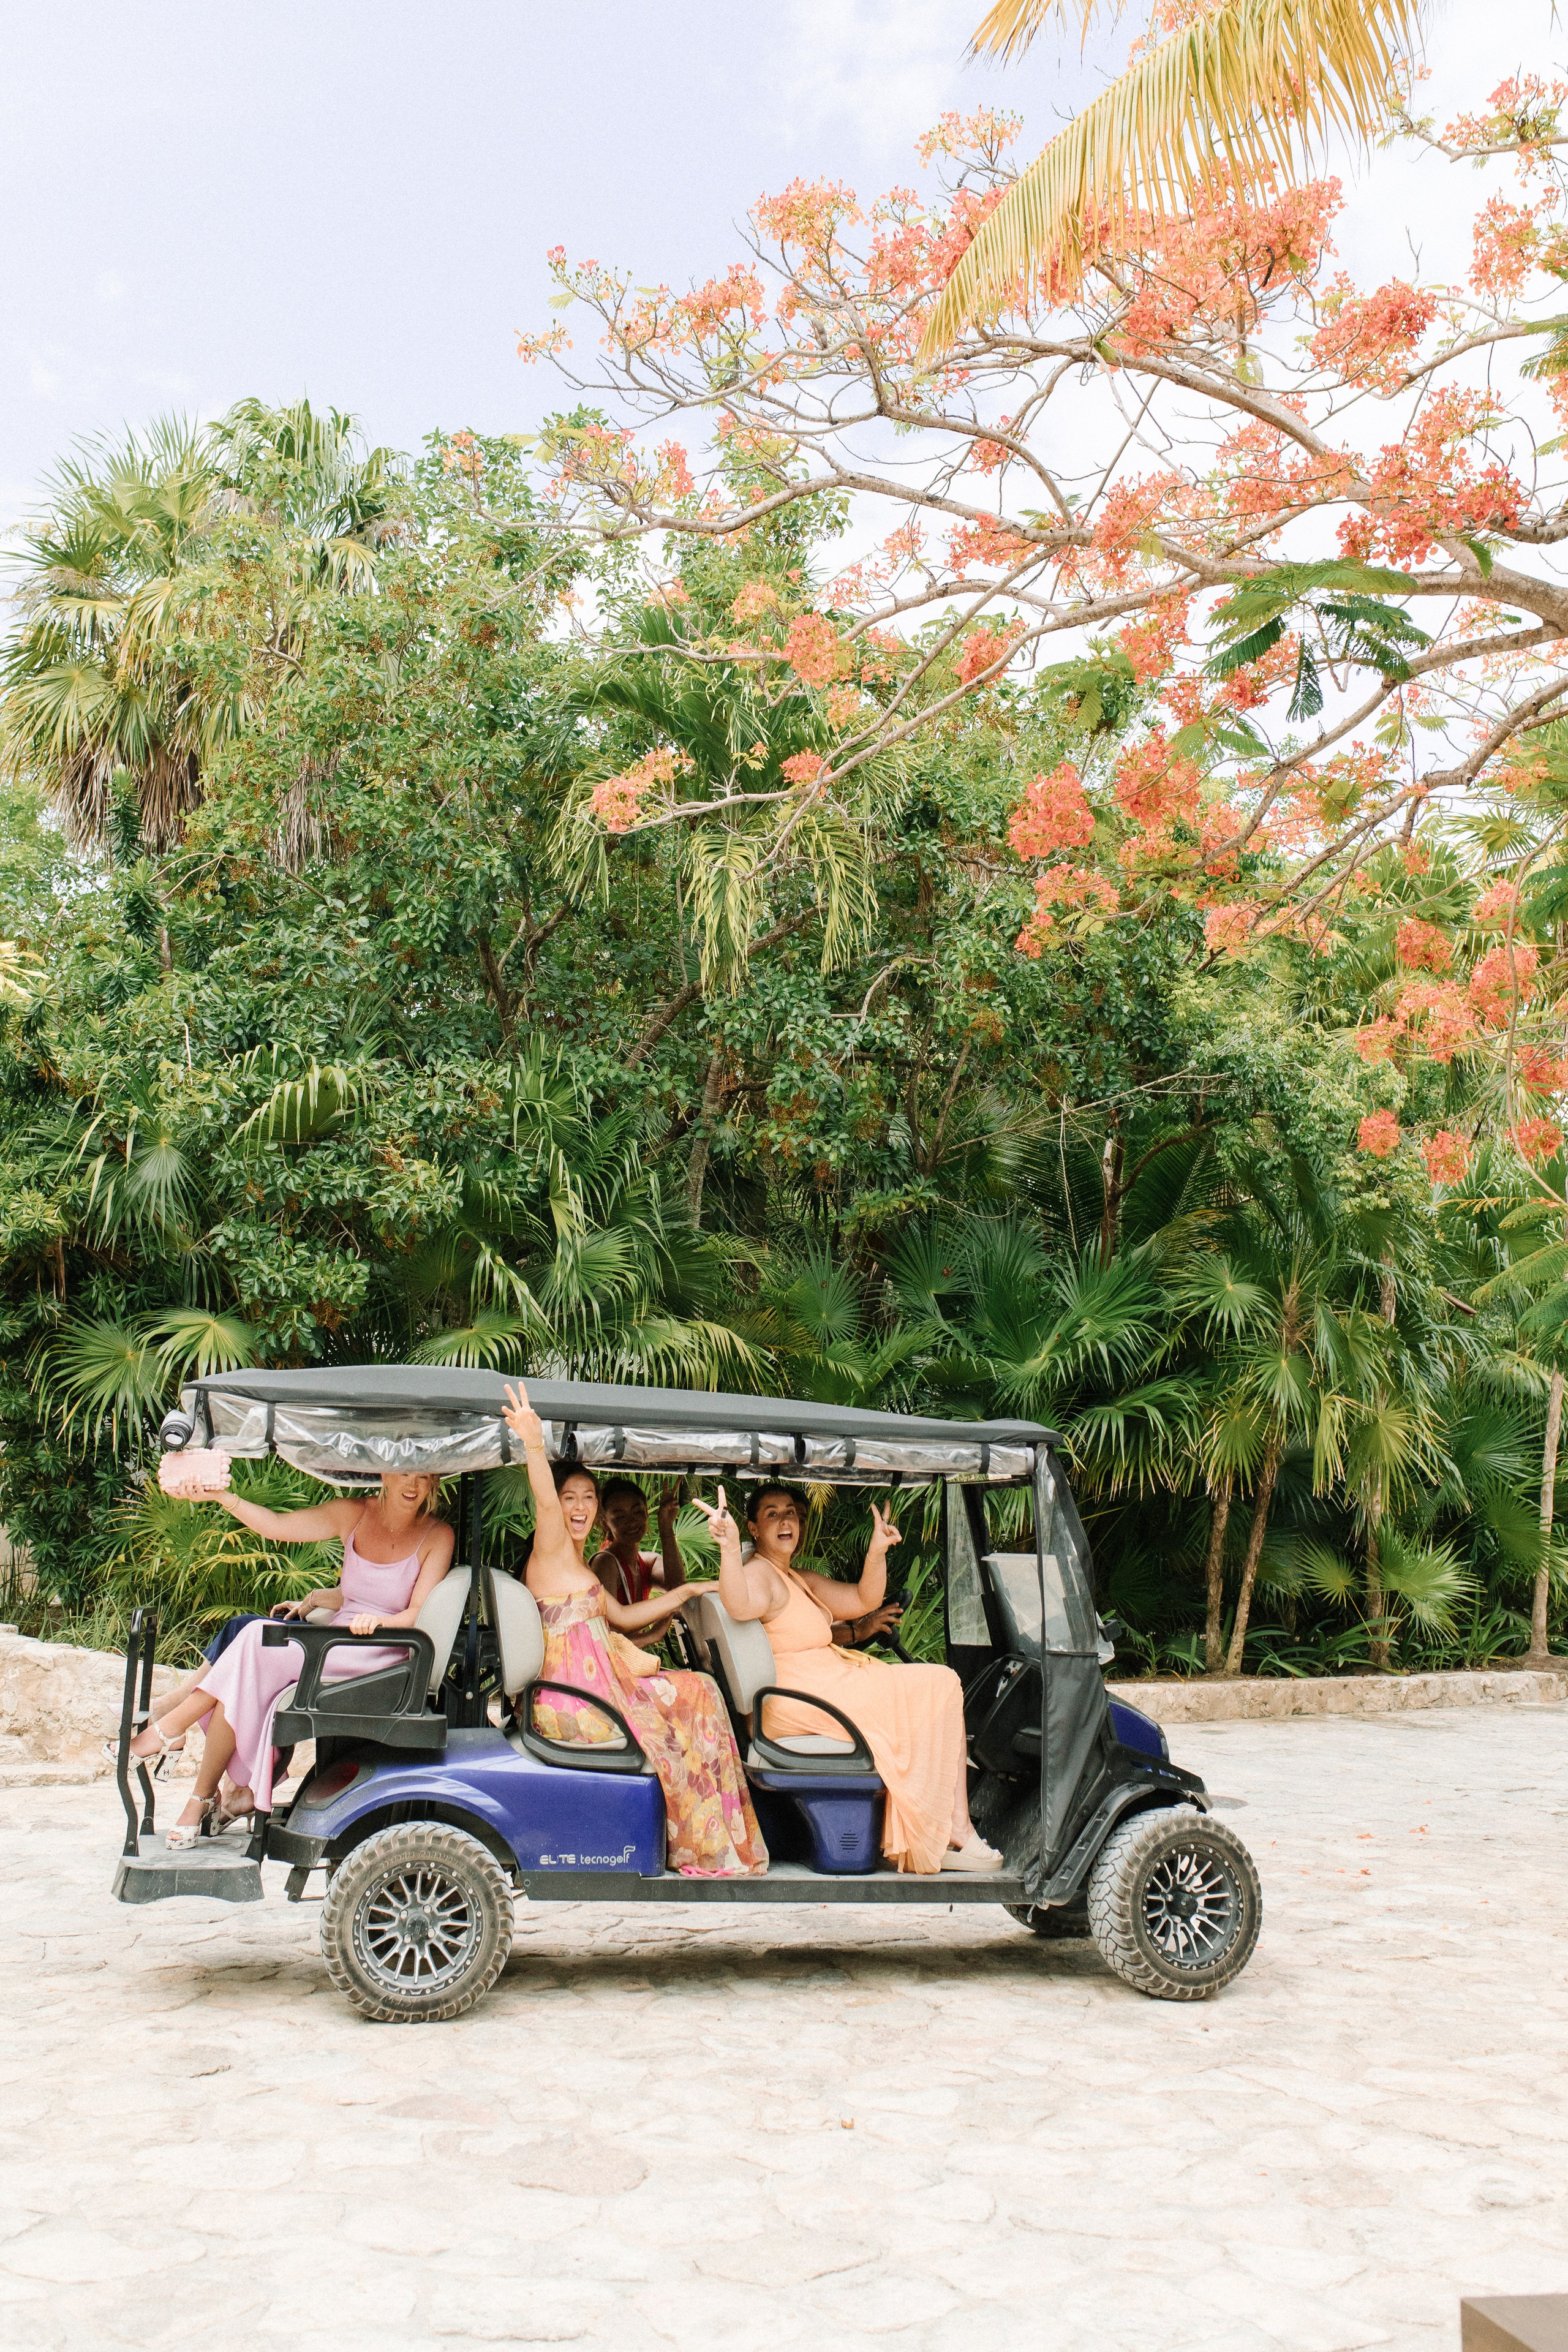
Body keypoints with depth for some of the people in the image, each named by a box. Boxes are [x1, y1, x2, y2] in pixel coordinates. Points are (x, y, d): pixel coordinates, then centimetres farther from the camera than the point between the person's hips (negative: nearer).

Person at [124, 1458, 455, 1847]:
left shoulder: (436, 1536, -4)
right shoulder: (353, 1515, 8)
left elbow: (419, 1615, -10)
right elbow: (278, 1526, 4)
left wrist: (378, 1620, -31)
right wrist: (221, 1496, -8)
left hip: (377, 1653, -5)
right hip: (334, 1640, 6)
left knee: (257, 1643, -23)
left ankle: (169, 1728, -8)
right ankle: (247, 1790, -14)